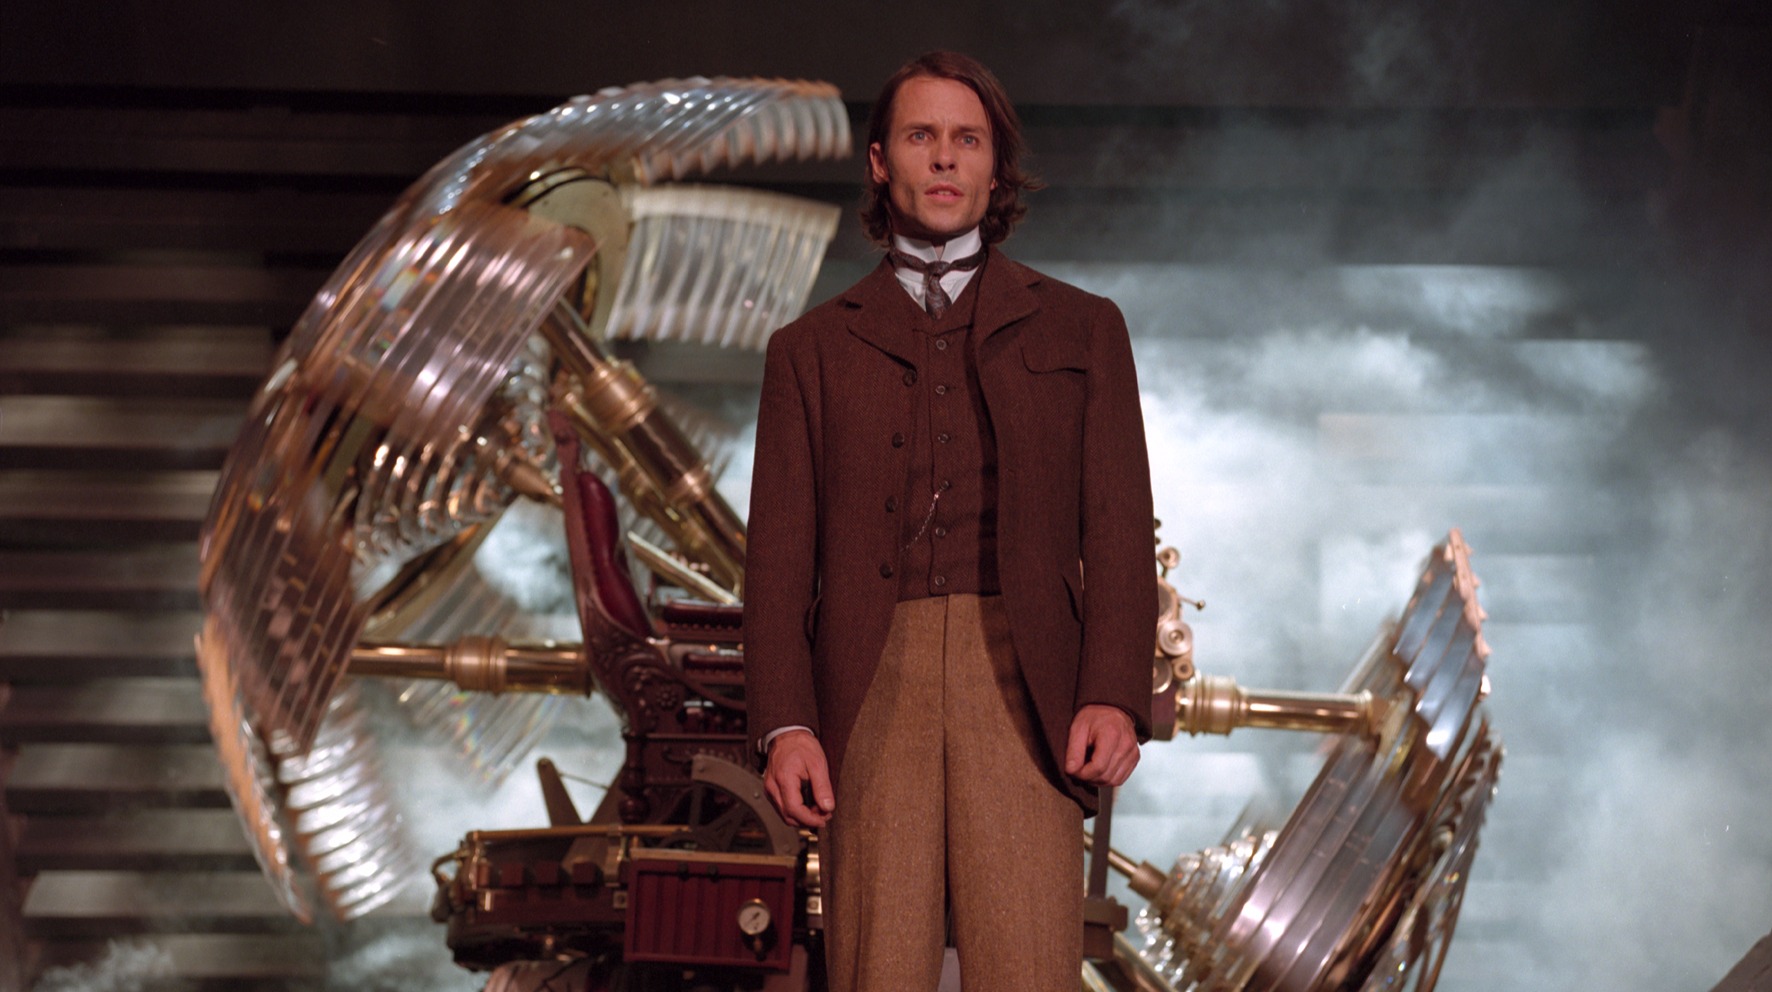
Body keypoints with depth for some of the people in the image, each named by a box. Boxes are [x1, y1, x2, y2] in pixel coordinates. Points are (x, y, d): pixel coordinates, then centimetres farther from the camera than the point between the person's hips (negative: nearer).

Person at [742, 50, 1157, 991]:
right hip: (871, 693, 1)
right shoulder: (812, 350, 19)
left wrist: (1115, 697, -8)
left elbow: (1118, 529, 9)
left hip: (1021, 684, -1)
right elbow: (779, 554, 12)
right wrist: (784, 725, -4)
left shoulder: (1079, 331, 18)